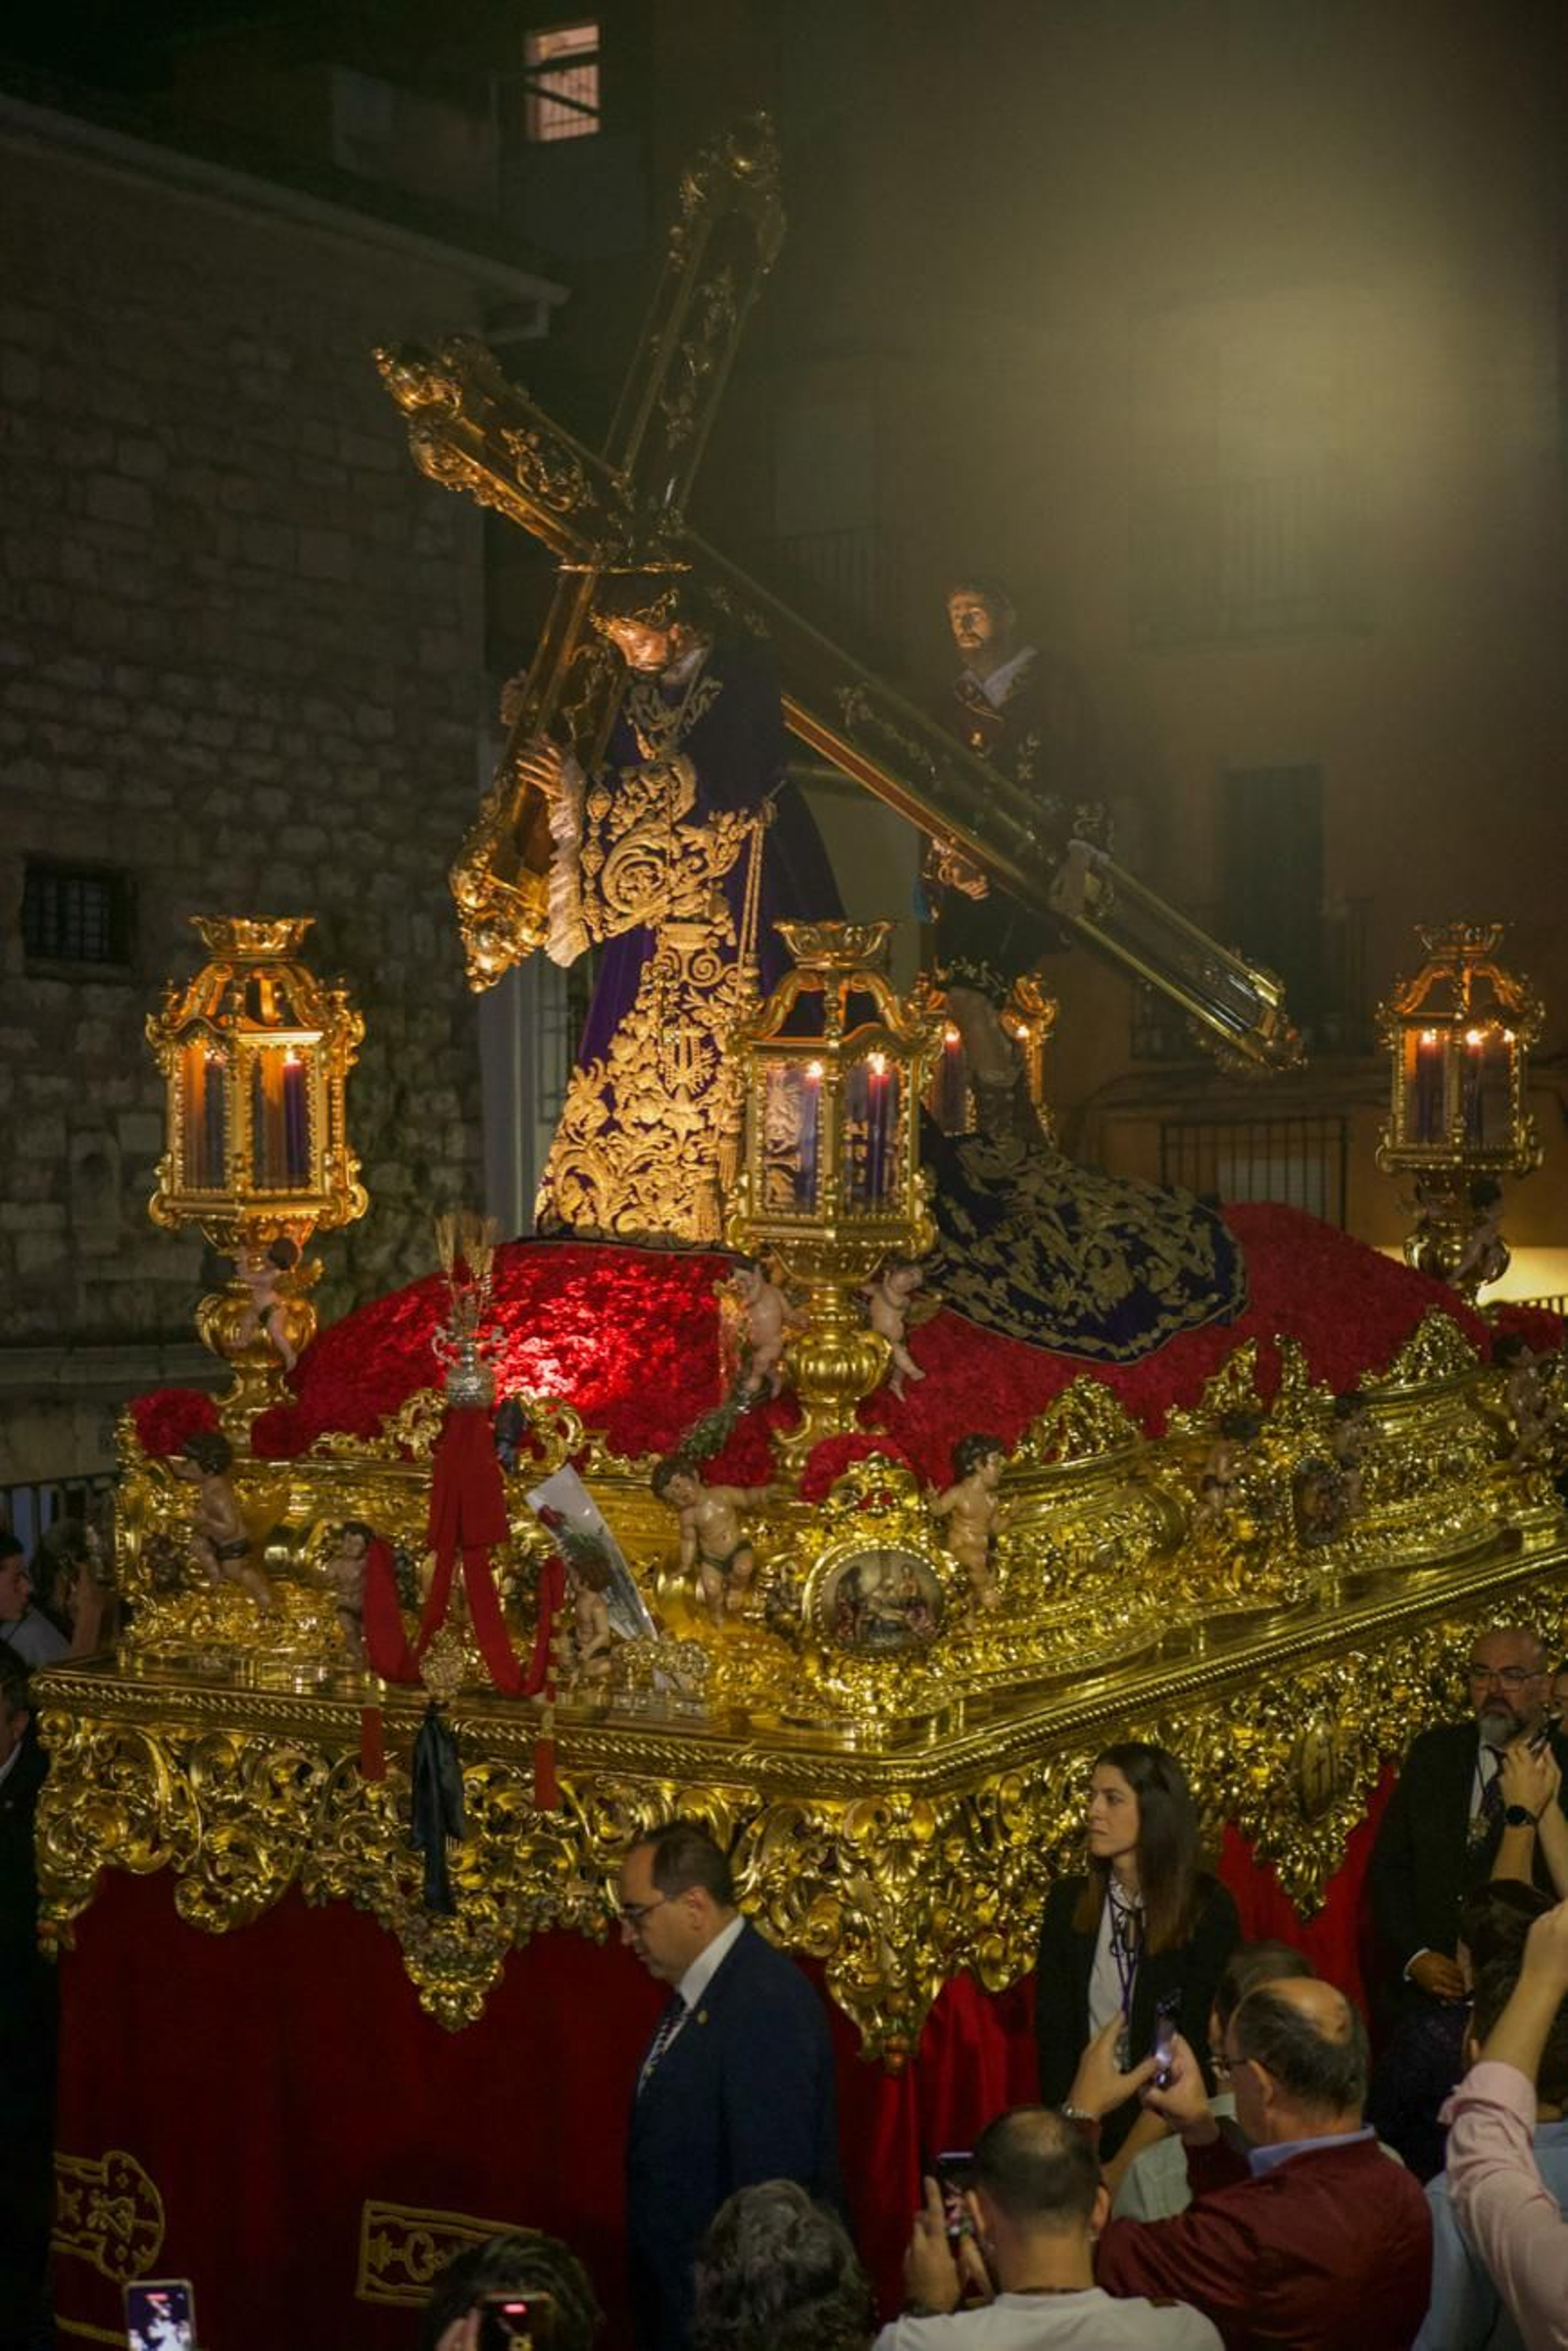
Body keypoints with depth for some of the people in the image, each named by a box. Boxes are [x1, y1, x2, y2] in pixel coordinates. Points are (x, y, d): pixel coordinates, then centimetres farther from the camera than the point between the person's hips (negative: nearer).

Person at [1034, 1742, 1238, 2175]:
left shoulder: (1207, 1908, -8)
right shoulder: (1068, 1901, 1)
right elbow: (1052, 2032, 1)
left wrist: (1128, 2160, -13)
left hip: (1173, 2133, -2)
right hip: (1085, 2122, 3)